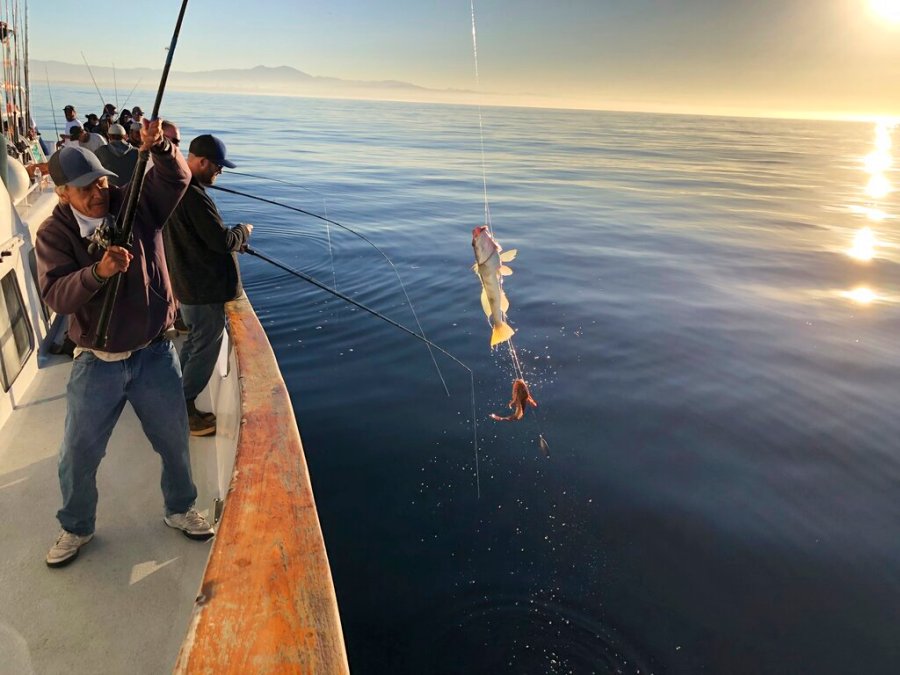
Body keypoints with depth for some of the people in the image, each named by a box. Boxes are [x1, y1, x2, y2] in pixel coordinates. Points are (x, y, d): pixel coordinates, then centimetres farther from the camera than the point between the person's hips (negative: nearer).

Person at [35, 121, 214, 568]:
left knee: (175, 443, 16)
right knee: (78, 456, 13)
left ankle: (180, 510, 41)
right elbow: (55, 295, -20)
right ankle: (75, 528, 40)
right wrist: (97, 271, -37)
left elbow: (177, 177, -21)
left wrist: (160, 147, -40)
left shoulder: (139, 204, -5)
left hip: (155, 354, 1)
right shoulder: (54, 233, -8)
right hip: (96, 363, 0)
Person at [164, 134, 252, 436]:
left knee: (194, 341, 23)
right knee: (206, 347, 2)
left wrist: (233, 238, 13)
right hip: (204, 288, -11)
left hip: (186, 283, 11)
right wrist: (244, 230, -5)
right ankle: (184, 411, 13)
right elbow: (223, 241, -24)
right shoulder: (194, 196, -24)